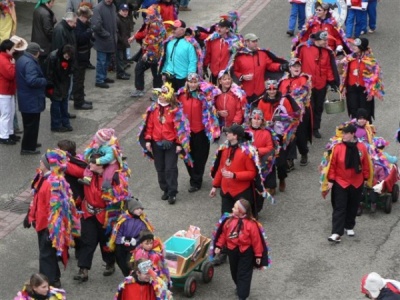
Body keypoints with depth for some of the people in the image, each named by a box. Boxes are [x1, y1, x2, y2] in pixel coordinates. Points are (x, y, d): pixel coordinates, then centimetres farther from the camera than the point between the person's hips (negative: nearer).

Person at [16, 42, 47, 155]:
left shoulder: (21, 59, 9)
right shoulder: (30, 63, -25)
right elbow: (32, 81, -33)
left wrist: (41, 80, 11)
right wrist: (44, 81, -16)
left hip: (25, 99, 10)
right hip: (32, 100, -10)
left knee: (28, 123, 22)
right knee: (32, 124, 0)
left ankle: (30, 143, 34)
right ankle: (27, 148, 6)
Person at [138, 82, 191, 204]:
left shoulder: (176, 110, -12)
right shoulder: (153, 108, 0)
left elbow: (180, 127, -10)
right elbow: (149, 125, 5)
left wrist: (179, 144, -10)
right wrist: (148, 140, 3)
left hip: (171, 144, -5)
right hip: (156, 143, 5)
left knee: (171, 169, -4)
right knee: (160, 168, 14)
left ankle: (172, 193, 4)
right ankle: (165, 189, 28)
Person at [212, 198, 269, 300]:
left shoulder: (251, 224, -22)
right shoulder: (229, 220, -9)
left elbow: (256, 240, -15)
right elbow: (223, 234, 3)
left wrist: (258, 255, -10)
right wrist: (218, 246, 3)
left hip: (246, 252, -5)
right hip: (232, 250, 5)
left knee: (244, 274, 0)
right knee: (234, 272, 22)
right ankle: (240, 287, 46)